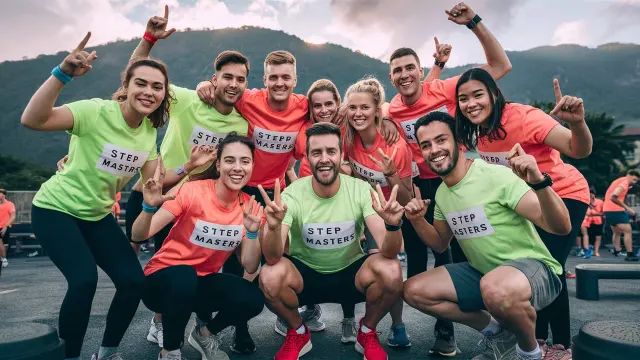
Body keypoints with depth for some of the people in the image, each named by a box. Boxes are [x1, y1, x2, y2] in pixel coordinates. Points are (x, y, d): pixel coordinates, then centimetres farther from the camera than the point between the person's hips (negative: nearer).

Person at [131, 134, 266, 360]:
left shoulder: (249, 207, -7)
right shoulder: (192, 190, -19)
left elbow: (250, 267, -10)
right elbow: (139, 236, -22)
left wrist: (252, 231, -26)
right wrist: (150, 207, -41)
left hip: (203, 282, 3)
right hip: (162, 278, -3)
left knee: (253, 299, -22)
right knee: (184, 277, -37)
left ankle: (205, 335, 10)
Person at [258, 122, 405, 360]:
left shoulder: (360, 190, -16)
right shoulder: (292, 195, -17)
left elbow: (388, 252, -24)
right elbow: (272, 258, -27)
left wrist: (393, 225, -46)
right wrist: (274, 227, -48)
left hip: (350, 272, 1)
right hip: (305, 274, 0)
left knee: (391, 272, -29)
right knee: (270, 276, -31)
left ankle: (367, 333, 5)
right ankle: (298, 334, 3)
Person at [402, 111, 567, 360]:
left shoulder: (496, 176, -19)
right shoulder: (441, 193, 3)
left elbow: (562, 227, -21)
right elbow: (440, 244, 15)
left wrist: (539, 183, -38)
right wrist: (418, 221, -4)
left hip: (533, 267, -7)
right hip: (483, 272, 7)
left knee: (496, 288, -40)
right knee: (413, 291, -4)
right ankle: (497, 331, 11)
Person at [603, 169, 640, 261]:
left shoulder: (619, 180, 21)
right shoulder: (625, 181, -9)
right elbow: (614, 197, -23)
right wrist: (627, 208, -22)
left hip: (607, 209, 10)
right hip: (616, 210, -10)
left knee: (617, 232, 20)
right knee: (628, 231, -7)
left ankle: (617, 252, 23)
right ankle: (630, 255, -9)